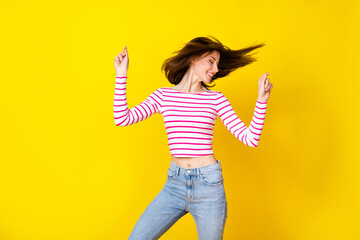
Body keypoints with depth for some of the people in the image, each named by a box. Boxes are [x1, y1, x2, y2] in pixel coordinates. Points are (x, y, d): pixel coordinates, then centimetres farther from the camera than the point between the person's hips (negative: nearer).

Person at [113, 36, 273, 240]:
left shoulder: (216, 99, 1)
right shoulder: (163, 95, 4)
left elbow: (251, 139, -5)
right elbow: (122, 119, -6)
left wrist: (262, 100, -15)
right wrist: (121, 76, -5)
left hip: (208, 184, -1)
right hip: (175, 183, 1)